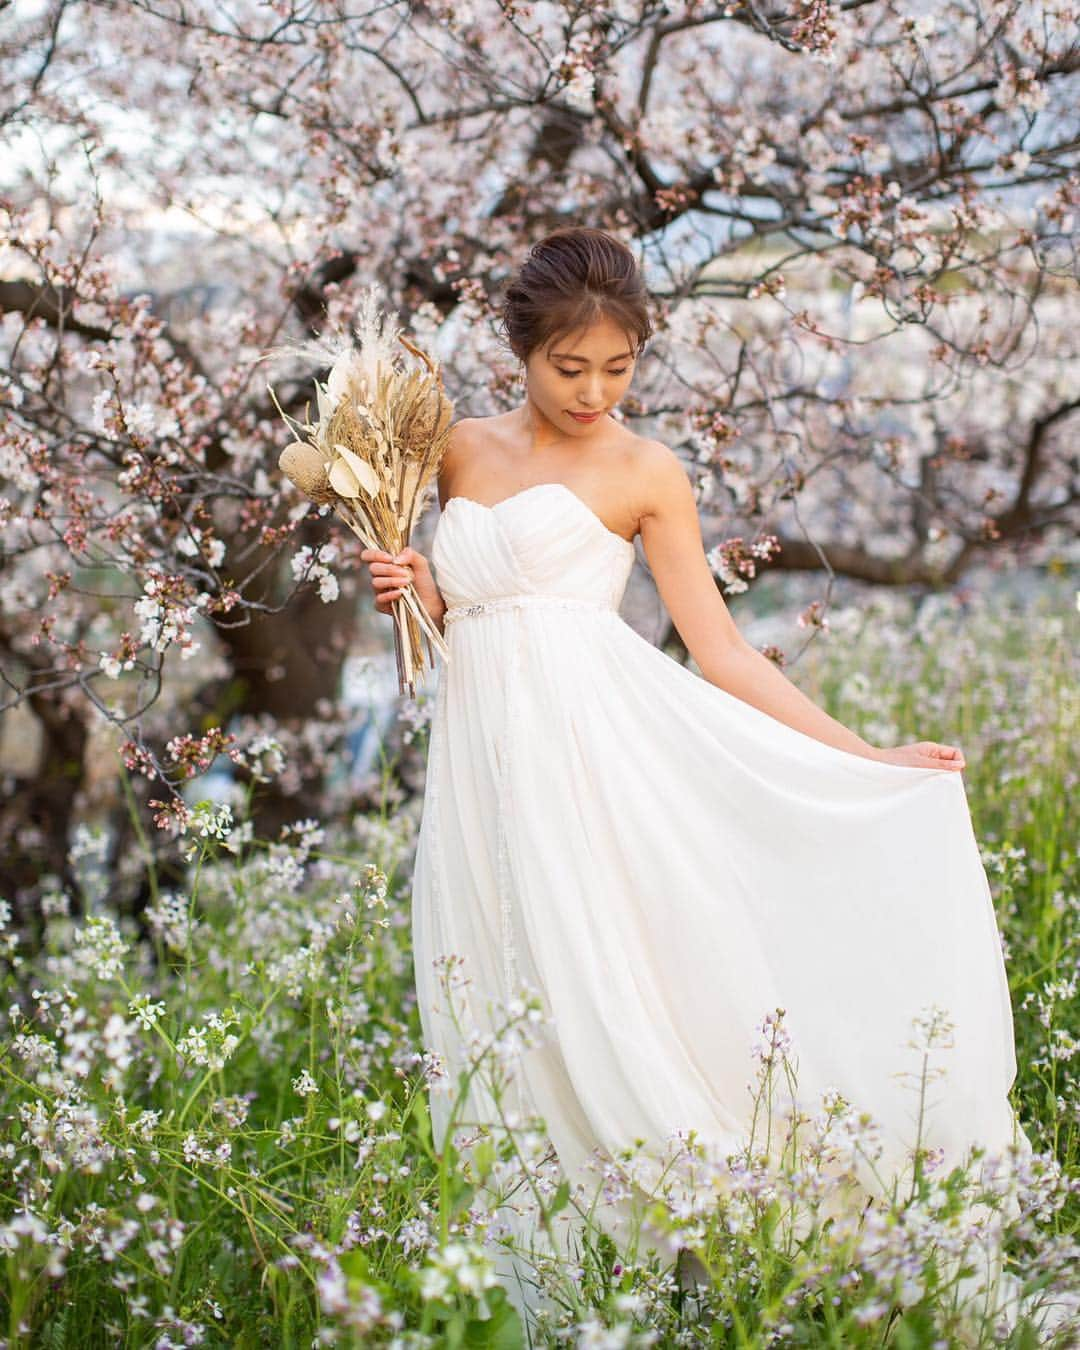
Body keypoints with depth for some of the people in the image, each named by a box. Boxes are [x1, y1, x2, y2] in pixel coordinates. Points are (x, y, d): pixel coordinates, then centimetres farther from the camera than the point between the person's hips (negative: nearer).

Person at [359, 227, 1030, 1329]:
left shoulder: (645, 474, 4)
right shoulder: (464, 451, 15)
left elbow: (722, 655, 2)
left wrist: (868, 758, -4)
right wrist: (421, 591, 2)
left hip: (594, 741, -4)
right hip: (480, 750, 4)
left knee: (608, 979, -12)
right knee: (513, 1015, 1)